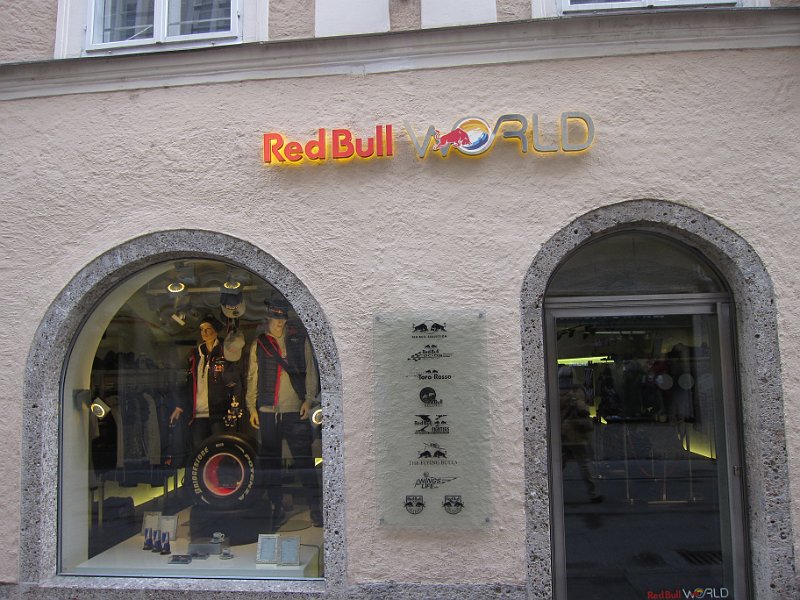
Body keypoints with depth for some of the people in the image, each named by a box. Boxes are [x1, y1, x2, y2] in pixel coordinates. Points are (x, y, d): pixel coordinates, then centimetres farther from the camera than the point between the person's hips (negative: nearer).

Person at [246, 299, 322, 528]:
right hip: (267, 412, 2)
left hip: (295, 410, -2)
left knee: (304, 460, -4)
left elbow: (310, 372, 7)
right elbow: (252, 377, 11)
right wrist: (252, 407, 5)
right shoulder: (258, 344, 10)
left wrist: (308, 399, -4)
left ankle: (315, 508, 5)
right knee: (271, 463, 7)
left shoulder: (300, 341, 7)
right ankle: (277, 509, 19)